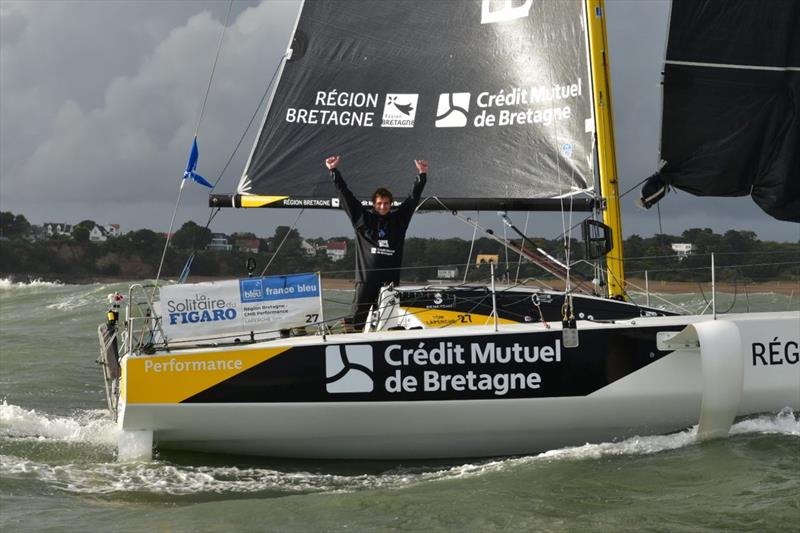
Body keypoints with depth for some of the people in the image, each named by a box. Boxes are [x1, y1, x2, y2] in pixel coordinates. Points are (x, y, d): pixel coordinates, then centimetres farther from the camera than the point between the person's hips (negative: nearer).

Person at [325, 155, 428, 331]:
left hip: (390, 278, 2)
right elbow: (345, 195, 8)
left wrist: (422, 175, 10)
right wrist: (334, 172, 6)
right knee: (358, 319, -7)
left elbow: (413, 198, 15)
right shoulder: (363, 219, 8)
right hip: (366, 277, -2)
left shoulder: (399, 219, 14)